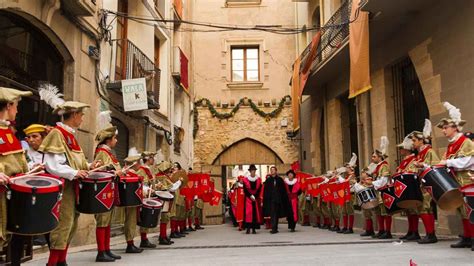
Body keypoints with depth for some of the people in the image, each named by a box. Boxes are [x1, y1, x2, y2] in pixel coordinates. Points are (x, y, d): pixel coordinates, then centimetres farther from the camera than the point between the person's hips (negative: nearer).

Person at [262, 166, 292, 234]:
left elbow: (284, 190, 6)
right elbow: (265, 191, 3)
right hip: (270, 200, -1)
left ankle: (274, 228, 15)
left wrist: (284, 199, -1)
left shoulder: (280, 180, 7)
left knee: (276, 214, 7)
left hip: (278, 199, 2)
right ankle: (274, 228, -12)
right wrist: (265, 200, -4)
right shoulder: (268, 180, 6)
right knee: (273, 214, -9)